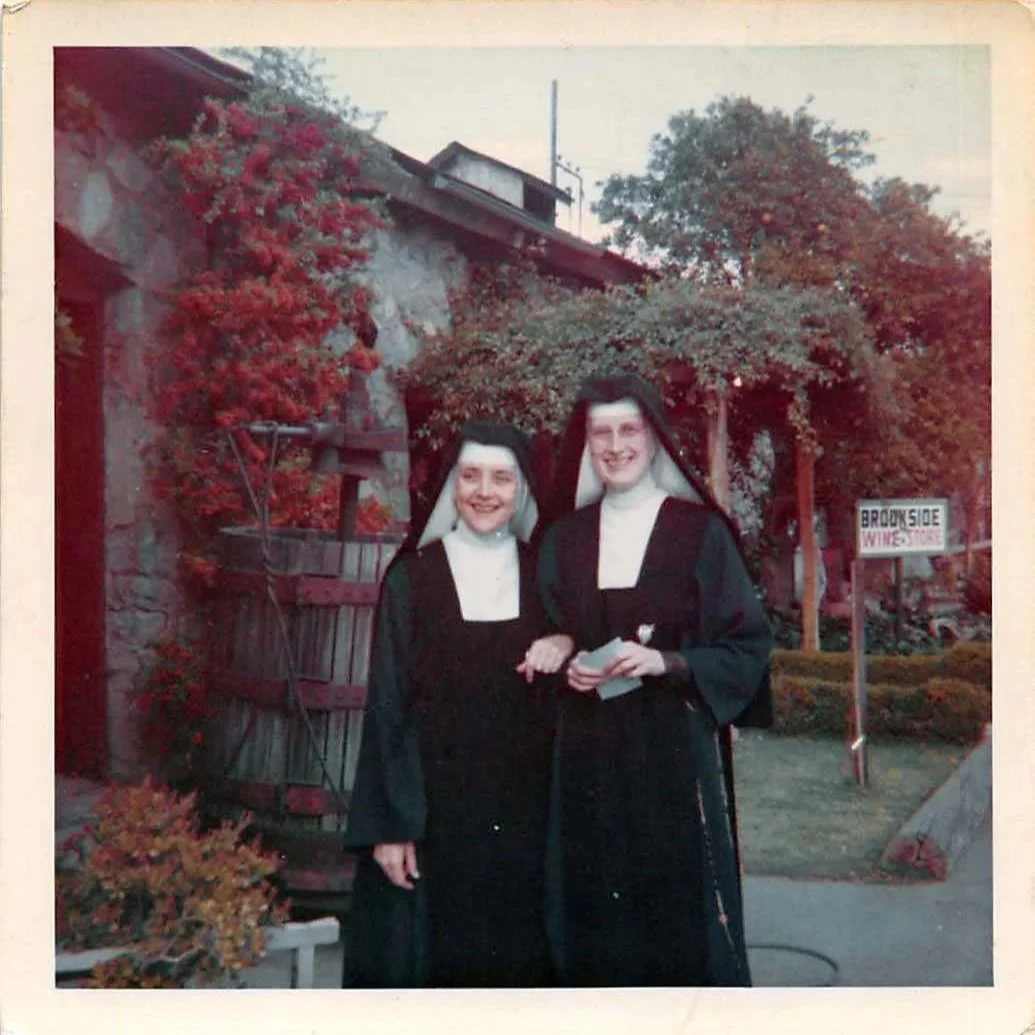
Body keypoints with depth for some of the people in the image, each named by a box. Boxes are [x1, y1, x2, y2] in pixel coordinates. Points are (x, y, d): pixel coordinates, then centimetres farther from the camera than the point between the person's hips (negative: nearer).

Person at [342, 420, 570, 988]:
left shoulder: (544, 577, 6)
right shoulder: (412, 579, -1)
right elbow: (387, 705, -3)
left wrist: (566, 644, -9)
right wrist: (387, 825, -9)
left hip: (523, 809, 2)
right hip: (433, 806, -2)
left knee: (518, 961, 6)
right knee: (430, 959, 2)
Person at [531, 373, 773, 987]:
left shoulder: (700, 531, 1)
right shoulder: (564, 540, 10)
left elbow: (747, 646, -1)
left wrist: (664, 662, -16)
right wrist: (566, 668, -6)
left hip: (675, 749, -3)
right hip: (589, 753, 3)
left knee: (681, 909, -1)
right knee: (597, 916, 5)